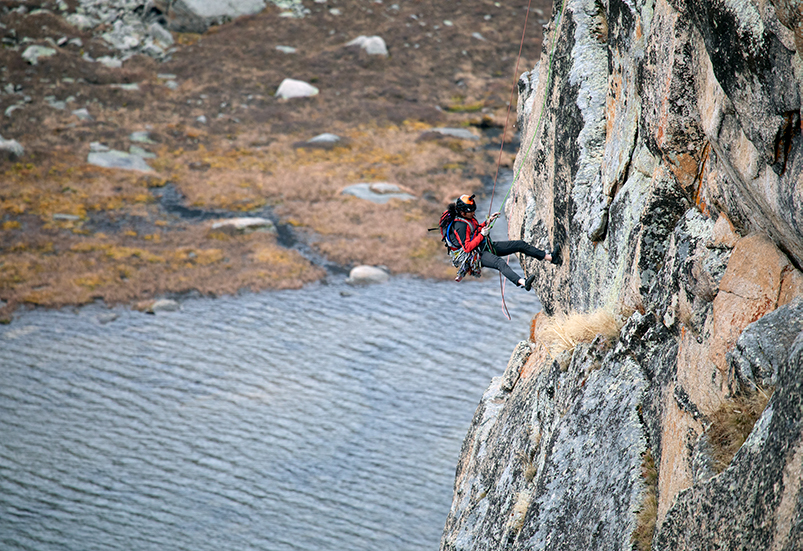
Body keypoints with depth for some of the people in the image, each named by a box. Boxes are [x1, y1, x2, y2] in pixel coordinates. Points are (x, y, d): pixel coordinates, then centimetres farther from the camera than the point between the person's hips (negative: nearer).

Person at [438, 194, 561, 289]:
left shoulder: (468, 218, 7)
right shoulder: (459, 225, -22)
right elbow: (467, 247, -23)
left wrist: (488, 222, 11)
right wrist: (481, 235, -23)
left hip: (486, 247, 10)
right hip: (476, 255, -10)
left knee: (521, 245, 3)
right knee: (499, 262, -41)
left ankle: (551, 257, 6)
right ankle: (523, 282, -65)